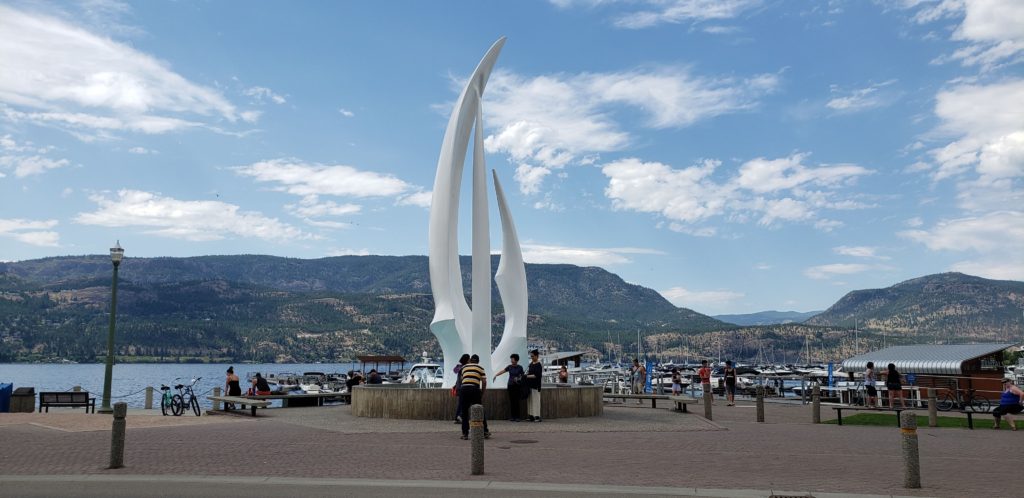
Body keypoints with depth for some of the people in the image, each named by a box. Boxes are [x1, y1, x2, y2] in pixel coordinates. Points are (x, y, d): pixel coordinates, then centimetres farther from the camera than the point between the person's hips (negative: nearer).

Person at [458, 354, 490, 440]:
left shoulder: (463, 367, 21)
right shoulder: (480, 368, 14)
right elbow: (484, 382, 6)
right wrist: (482, 395, 14)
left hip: (464, 389, 1)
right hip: (475, 389, -1)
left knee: (464, 412, 9)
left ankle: (465, 433, 7)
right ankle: (485, 432, 11)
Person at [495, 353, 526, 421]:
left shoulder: (520, 367, 0)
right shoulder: (509, 367, 5)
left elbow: (523, 376, 1)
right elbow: (502, 371, -2)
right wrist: (496, 375, -15)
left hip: (517, 386, -2)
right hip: (510, 385, 2)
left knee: (517, 401, -4)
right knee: (511, 401, 2)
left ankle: (517, 417, 1)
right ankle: (512, 417, 7)